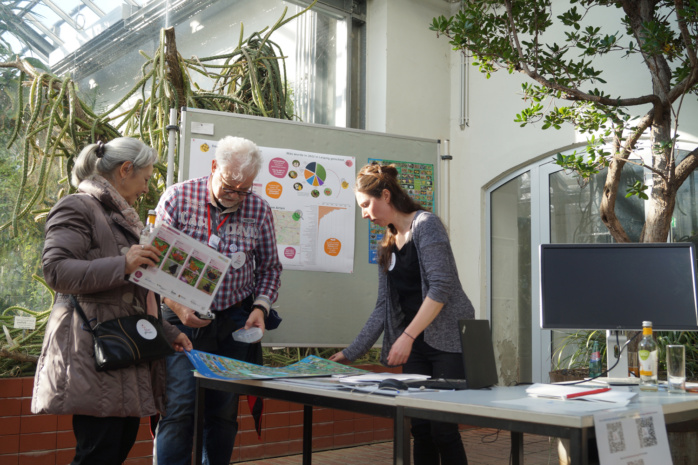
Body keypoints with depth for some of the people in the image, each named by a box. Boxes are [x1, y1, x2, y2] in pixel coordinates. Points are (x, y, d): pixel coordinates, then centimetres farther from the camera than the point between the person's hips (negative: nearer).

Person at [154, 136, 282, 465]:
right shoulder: (177, 198, -5)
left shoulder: (259, 209, 2)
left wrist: (261, 307, -3)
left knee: (225, 410, 7)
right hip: (184, 318, -2)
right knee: (179, 406, -10)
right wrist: (176, 305, -14)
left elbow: (269, 267, 12)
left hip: (235, 319, 3)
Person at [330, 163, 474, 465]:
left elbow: (441, 286, -17)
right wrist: (351, 353, 9)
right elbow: (383, 308, 14)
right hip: (416, 347, 7)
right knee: (420, 428, 4)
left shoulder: (425, 224, -7)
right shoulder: (387, 247, 16)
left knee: (443, 429, -8)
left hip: (449, 340, -7)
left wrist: (407, 336, -22)